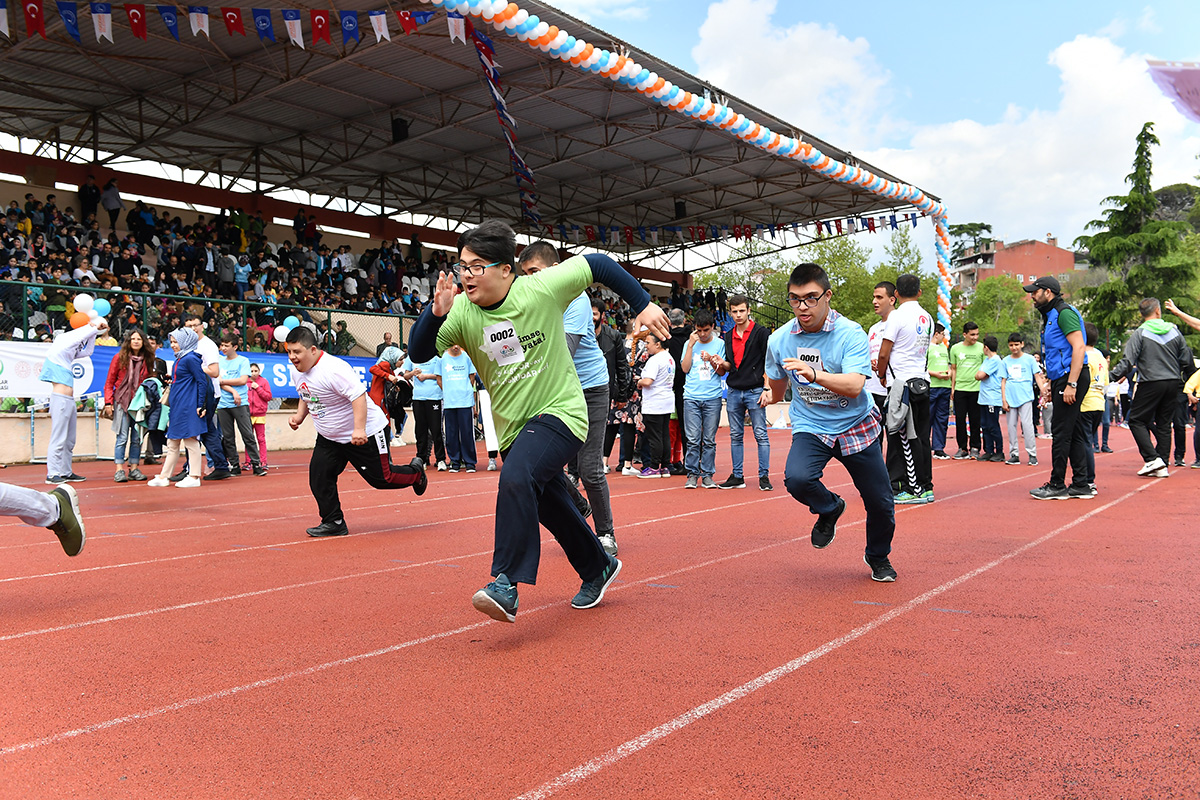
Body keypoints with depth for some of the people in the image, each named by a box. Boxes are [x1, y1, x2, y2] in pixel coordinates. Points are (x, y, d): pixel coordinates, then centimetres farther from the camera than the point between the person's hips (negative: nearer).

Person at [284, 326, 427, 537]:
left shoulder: (333, 368, -28)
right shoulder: (297, 371, 2)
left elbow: (359, 395, -33)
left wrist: (359, 429, -40)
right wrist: (299, 415, 3)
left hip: (363, 435, -8)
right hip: (328, 438, 8)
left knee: (381, 478, -1)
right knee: (318, 477, -3)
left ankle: (416, 472, 28)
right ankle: (334, 523, 9)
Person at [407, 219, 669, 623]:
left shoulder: (543, 288, -16)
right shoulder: (461, 311, -8)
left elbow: (597, 264, -5)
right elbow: (419, 352, -13)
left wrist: (643, 305, -4)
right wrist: (435, 312, -30)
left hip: (560, 411, -6)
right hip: (512, 425, 6)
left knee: (515, 478, -31)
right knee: (552, 508, 17)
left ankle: (506, 584, -26)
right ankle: (597, 570, 41)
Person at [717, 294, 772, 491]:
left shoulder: (761, 333, -3)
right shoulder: (728, 336, 13)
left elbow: (768, 363, -5)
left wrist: (766, 390, -12)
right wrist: (723, 364, -3)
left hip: (755, 391, -5)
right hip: (733, 391, 5)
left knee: (761, 435, -3)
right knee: (735, 436, 8)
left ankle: (764, 476, 2)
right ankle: (737, 476, 14)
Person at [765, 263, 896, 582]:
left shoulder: (851, 334, -16)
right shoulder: (779, 340, -6)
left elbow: (854, 386, -31)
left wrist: (816, 375, -46)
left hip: (857, 427, -1)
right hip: (810, 428, 1)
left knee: (881, 505, 4)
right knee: (796, 479, -29)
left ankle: (878, 557, 37)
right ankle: (829, 509, 7)